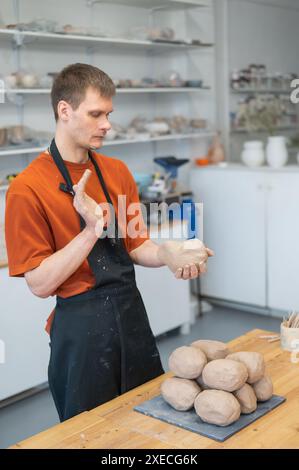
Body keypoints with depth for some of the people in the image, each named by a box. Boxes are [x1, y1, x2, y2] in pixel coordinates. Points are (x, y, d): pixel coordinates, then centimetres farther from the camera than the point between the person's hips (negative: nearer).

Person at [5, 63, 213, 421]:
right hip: (80, 328, -5)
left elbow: (136, 246, 8)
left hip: (133, 314, 6)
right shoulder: (27, 188, -14)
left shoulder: (117, 172, 3)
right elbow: (40, 284, -16)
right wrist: (93, 228, -24)